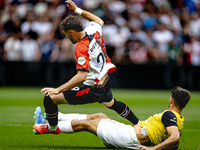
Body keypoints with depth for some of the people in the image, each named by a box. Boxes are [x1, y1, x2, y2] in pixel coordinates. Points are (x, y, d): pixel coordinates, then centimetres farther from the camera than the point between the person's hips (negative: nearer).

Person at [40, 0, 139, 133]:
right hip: (104, 81, 9)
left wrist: (58, 90, -36)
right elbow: (99, 21, 19)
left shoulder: (81, 48, -30)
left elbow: (81, 76, -36)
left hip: (91, 90, -9)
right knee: (112, 104, 39)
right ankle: (138, 124, 55)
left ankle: (52, 128, 18)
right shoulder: (94, 31, -8)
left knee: (50, 98, -5)